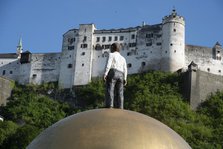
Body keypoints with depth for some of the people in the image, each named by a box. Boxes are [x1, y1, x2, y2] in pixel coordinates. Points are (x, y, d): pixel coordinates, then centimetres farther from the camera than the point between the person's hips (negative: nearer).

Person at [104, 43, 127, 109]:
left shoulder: (111, 55, 6)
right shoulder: (123, 58, 23)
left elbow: (108, 64, -9)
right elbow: (125, 69, 14)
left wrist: (105, 74, -15)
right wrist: (125, 79, 10)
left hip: (112, 73, -6)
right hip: (120, 76, 6)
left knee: (110, 90, -14)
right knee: (120, 93, 0)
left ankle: (109, 105, -27)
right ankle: (120, 107, -10)